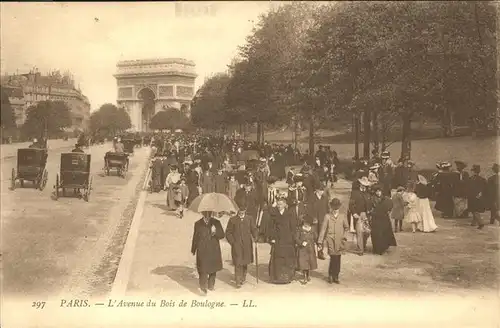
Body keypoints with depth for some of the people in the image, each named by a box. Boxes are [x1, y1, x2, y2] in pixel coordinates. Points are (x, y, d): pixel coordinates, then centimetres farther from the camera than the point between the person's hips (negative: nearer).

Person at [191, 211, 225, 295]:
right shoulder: (198, 224, 0)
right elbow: (195, 237, 7)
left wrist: (215, 232, -22)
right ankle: (203, 288, 0)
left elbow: (222, 235, -1)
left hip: (214, 251, 2)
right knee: (203, 270, -8)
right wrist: (193, 250, 11)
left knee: (213, 269, 15)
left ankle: (211, 285, 33)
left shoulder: (216, 223, 0)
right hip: (202, 251, -2)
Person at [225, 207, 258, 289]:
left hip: (247, 245, 3)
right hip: (237, 245, -3)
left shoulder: (249, 219, 6)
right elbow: (228, 232, 4)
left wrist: (254, 238, -1)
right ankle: (238, 282, -3)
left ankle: (243, 277, 32)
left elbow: (254, 230, 15)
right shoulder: (232, 220, 0)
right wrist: (232, 242, -5)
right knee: (238, 263, -7)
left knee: (245, 262, 12)